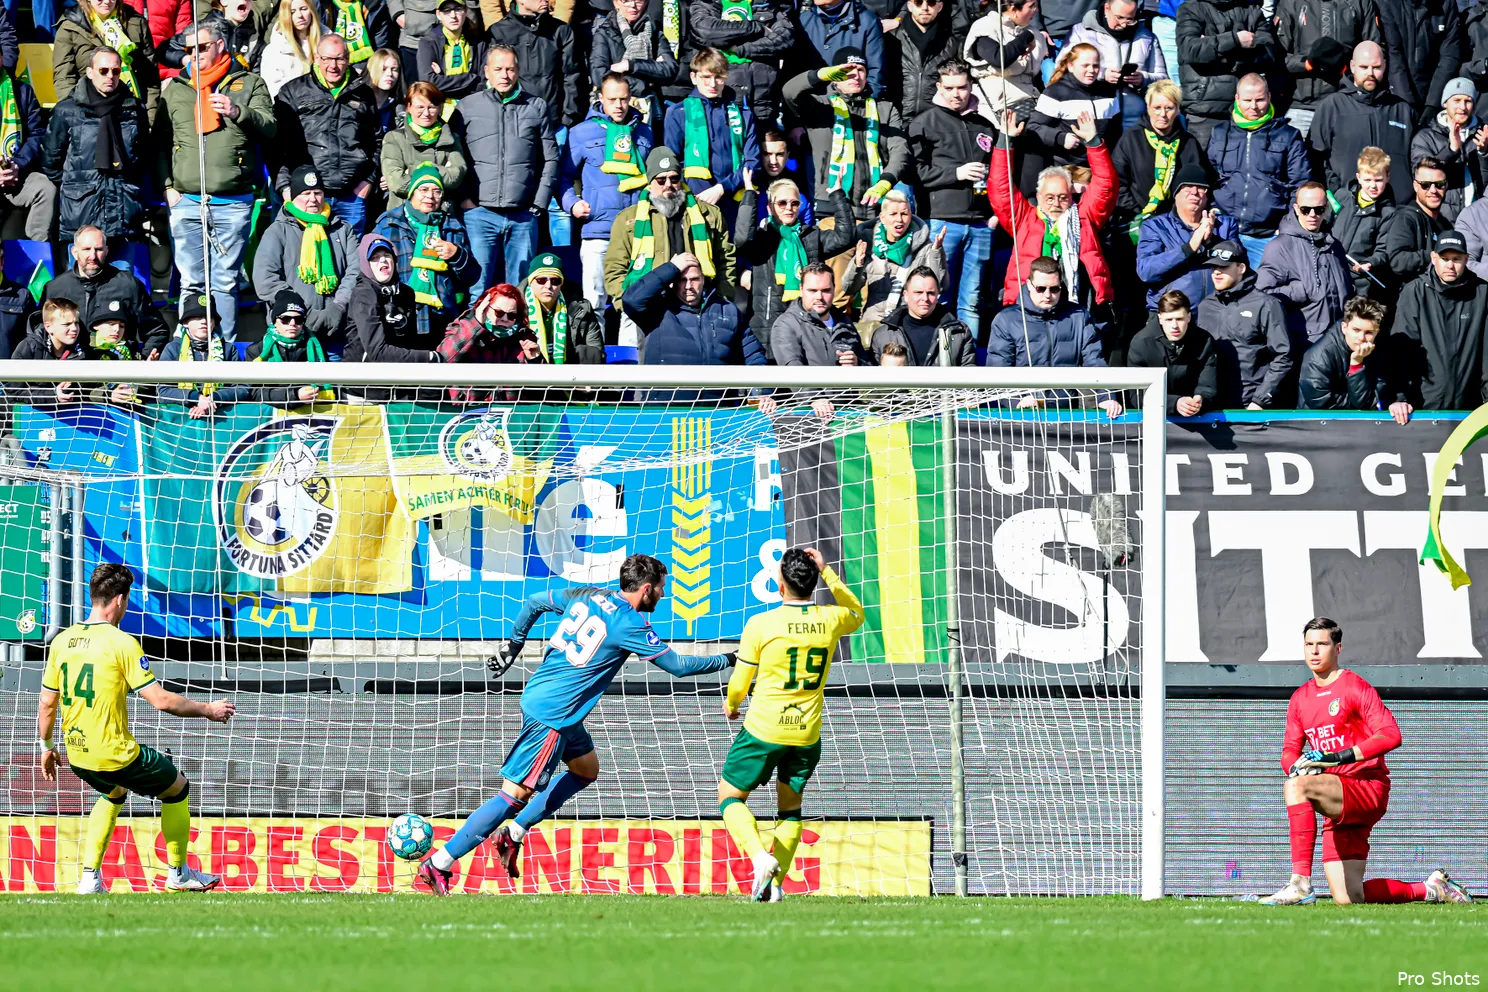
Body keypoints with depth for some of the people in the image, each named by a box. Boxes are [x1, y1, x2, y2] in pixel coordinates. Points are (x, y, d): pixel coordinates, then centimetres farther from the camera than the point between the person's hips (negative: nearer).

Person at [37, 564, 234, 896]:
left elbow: (47, 703, 10)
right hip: (115, 754, -7)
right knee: (178, 787, 18)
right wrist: (208, 710, -2)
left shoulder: (62, 641, 2)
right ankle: (179, 874, 29)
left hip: (77, 756, 7)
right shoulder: (121, 643, -16)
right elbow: (162, 701, -16)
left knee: (113, 793, 36)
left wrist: (47, 747, 25)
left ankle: (90, 879, 26)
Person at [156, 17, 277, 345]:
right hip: (187, 202, 2)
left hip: (233, 204, -2)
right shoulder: (176, 89, 14)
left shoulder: (248, 84, 7)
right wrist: (167, 186, 6)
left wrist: (238, 112, -21)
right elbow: (160, 142, 16)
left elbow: (269, 128, -4)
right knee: (191, 282, 1)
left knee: (225, 282, 0)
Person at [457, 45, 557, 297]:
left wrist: (539, 203, 4)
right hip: (480, 213, -1)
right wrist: (462, 199, -2)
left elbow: (550, 159, 12)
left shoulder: (537, 107, 10)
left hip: (523, 216, 1)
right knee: (478, 287, -7)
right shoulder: (467, 107, 7)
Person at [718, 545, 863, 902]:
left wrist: (731, 705, 20)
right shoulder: (831, 620, -2)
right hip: (808, 735, 4)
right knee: (790, 808, 19)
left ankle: (760, 857, -14)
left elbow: (739, 685, -3)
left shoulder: (761, 624, -11)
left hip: (764, 729, -4)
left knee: (730, 796, 10)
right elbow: (857, 614, 25)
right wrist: (828, 572, 17)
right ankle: (774, 882, 5)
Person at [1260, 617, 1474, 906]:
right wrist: (1296, 765, -7)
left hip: (1369, 788, -7)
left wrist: (1339, 757, -24)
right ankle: (1431, 889, 19)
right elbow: (1290, 750, 19)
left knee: (1297, 787, -33)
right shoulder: (1301, 698, 16)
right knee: (1347, 900, -3)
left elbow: (1391, 735, -16)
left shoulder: (1355, 687, -5)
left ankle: (1300, 881, -37)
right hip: (1340, 805, 7)